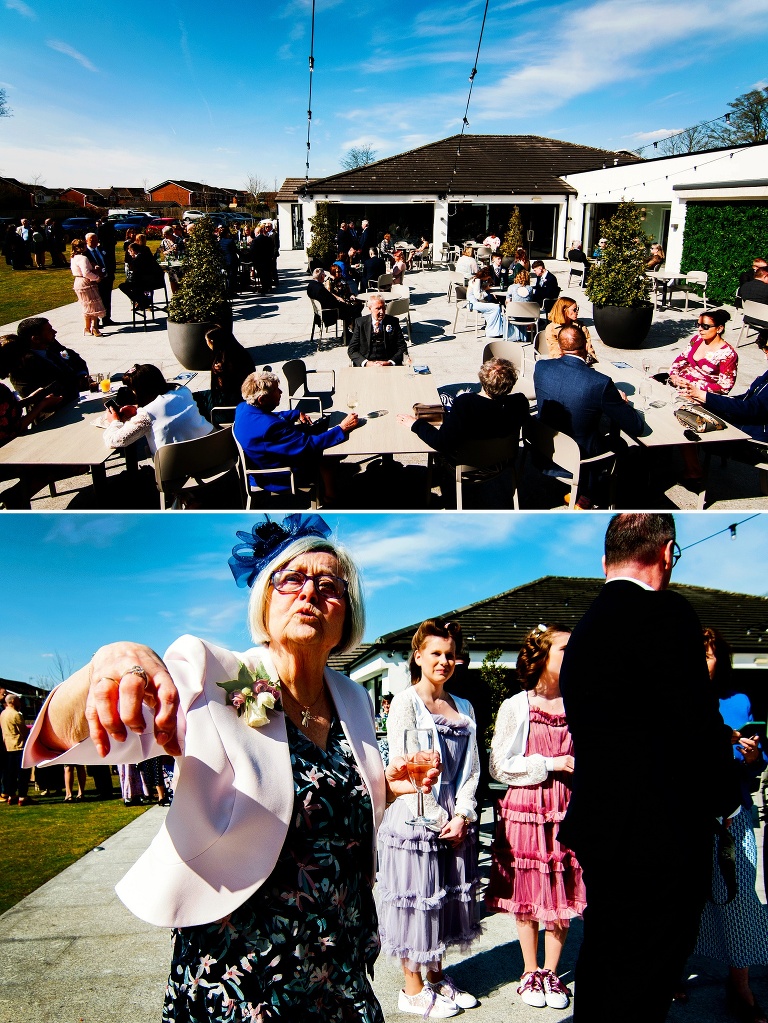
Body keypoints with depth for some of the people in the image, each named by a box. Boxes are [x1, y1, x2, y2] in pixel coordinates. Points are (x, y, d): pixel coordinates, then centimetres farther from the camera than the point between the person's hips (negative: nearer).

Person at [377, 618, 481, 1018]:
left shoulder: (463, 708, 11)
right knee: (415, 901, 3)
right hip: (415, 819, -6)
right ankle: (413, 990, 19)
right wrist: (438, 819, -13)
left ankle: (436, 977, 32)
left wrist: (461, 814, -5)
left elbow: (470, 767, 8)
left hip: (456, 823, 6)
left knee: (446, 898, 15)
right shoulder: (405, 702, -8)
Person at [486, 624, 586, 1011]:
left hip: (567, 809, 3)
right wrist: (551, 764, -13)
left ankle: (551, 972, 25)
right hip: (525, 809, -3)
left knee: (564, 892, 7)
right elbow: (500, 766, -7)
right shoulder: (516, 707, -5)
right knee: (527, 894, 6)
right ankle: (530, 972, 25)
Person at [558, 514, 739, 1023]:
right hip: (661, 834, -8)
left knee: (601, 961, 21)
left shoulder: (584, 628, 9)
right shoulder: (666, 613, -16)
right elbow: (698, 721, -19)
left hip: (598, 824, 8)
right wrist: (724, 799, -1)